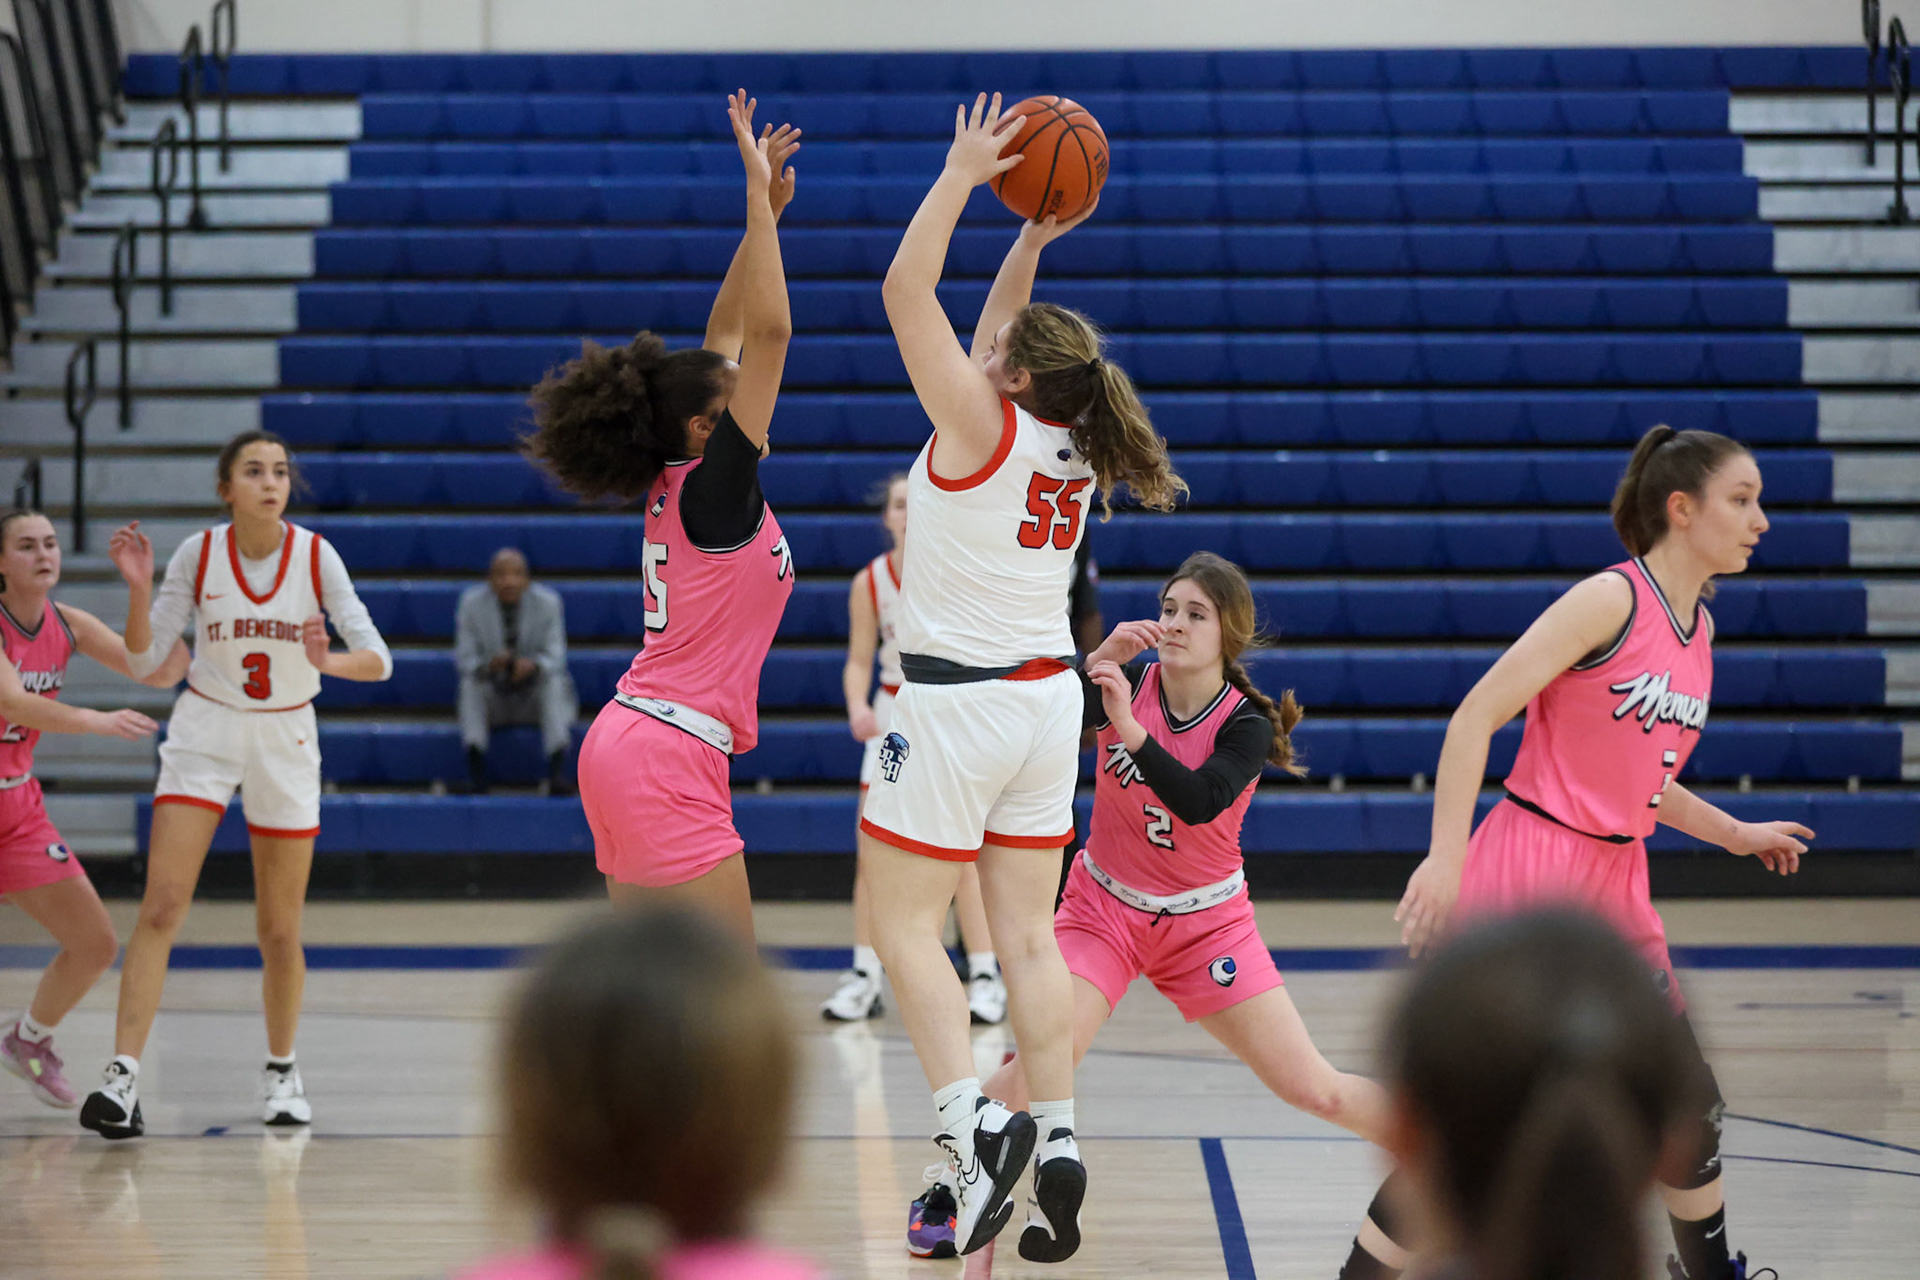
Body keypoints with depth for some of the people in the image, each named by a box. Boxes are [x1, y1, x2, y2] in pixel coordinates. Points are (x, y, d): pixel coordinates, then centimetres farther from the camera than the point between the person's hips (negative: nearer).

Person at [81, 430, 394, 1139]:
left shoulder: (315, 554, -10)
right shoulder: (199, 554, -9)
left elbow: (377, 659, -13)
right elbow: (142, 661, -8)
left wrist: (328, 661, -34)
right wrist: (137, 587, -23)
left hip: (287, 741, 1)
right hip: (205, 730, -1)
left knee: (280, 932, 6)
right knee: (162, 906, -16)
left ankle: (281, 1069, 28)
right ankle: (123, 1075, -20)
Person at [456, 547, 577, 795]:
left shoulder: (548, 603, -12)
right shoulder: (472, 603, -11)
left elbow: (555, 658, -14)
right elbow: (465, 660, -11)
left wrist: (533, 665, -38)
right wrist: (488, 665, -36)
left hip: (535, 696, 0)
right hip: (493, 700, 0)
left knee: (554, 682, -31)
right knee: (469, 683, -30)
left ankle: (558, 771, -42)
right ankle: (476, 772, -38)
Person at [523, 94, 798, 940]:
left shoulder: (674, 482, 11)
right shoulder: (713, 490, -11)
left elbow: (728, 334, 18)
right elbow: (768, 331, -17)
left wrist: (766, 209, 17)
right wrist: (760, 196, -13)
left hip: (623, 744, 10)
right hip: (670, 757, -10)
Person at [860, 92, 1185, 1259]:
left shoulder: (983, 426, -14)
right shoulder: (1071, 444, 6)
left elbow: (907, 291, -15)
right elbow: (1005, 326, 23)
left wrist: (964, 175, -9)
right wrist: (1034, 240, 16)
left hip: (957, 704, -7)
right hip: (1047, 697, 7)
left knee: (905, 926, -2)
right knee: (1028, 936, 10)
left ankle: (973, 1121, -17)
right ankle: (1058, 1139, 10)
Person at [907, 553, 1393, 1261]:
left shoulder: (1248, 724, -15)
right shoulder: (1128, 681, -10)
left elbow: (1199, 801, -33)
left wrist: (1128, 727, -44)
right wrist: (1098, 659, -37)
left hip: (1206, 923, 0)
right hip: (1105, 906, 1)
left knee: (1315, 1089, -4)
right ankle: (947, 1190, -3)